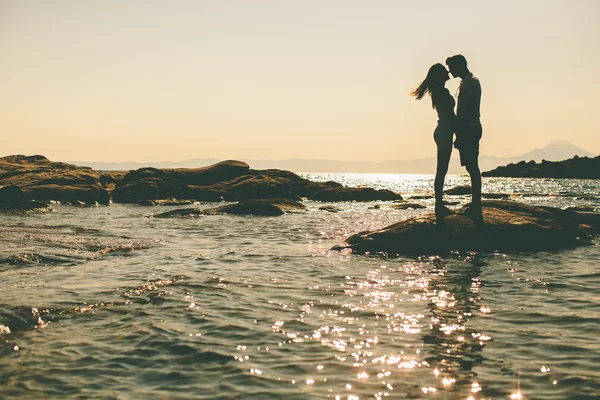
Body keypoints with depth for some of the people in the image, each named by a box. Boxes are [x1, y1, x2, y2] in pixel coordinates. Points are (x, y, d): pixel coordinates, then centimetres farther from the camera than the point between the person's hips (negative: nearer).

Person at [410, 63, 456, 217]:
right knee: (441, 171, -7)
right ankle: (439, 206, -5)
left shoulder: (439, 92, 17)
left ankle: (439, 205, 14)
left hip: (443, 133, 10)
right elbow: (450, 115, -18)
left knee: (441, 171, 11)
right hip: (445, 133, -10)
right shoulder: (442, 92, -14)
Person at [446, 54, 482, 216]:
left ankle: (476, 206, -9)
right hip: (468, 130, 10)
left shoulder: (471, 82, -12)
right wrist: (459, 134, 20)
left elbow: (469, 110, -19)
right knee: (471, 168, 9)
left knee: (472, 168, -10)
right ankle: (475, 205, 12)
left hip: (470, 130, -10)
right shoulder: (466, 82, 20)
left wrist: (461, 133, -21)